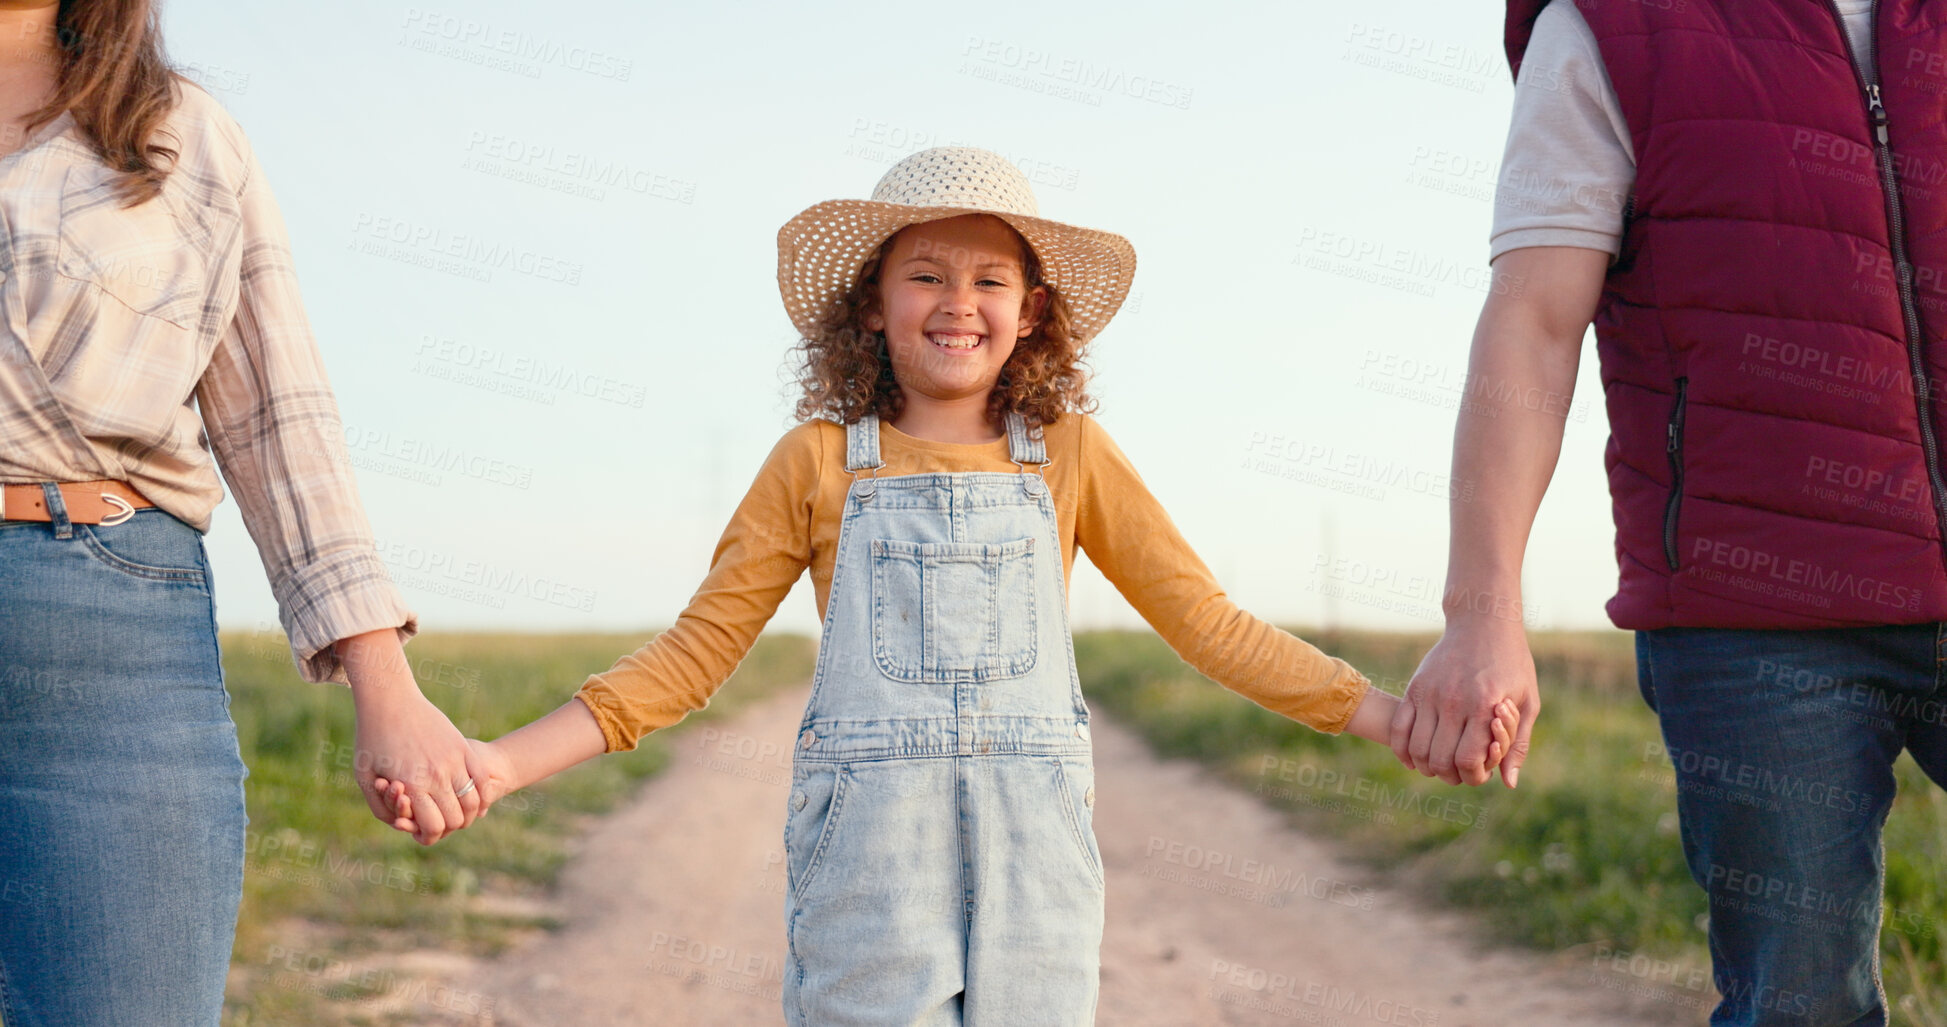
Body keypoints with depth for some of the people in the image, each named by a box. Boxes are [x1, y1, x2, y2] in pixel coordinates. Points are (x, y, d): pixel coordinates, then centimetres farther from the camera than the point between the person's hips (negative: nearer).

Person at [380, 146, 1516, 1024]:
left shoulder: (1069, 453, 10)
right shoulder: (819, 461, 7)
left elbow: (1208, 621, 12)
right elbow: (698, 650, 8)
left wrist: (1389, 712, 4)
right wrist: (505, 761, -2)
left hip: (1034, 841, 1)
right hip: (868, 837, -1)